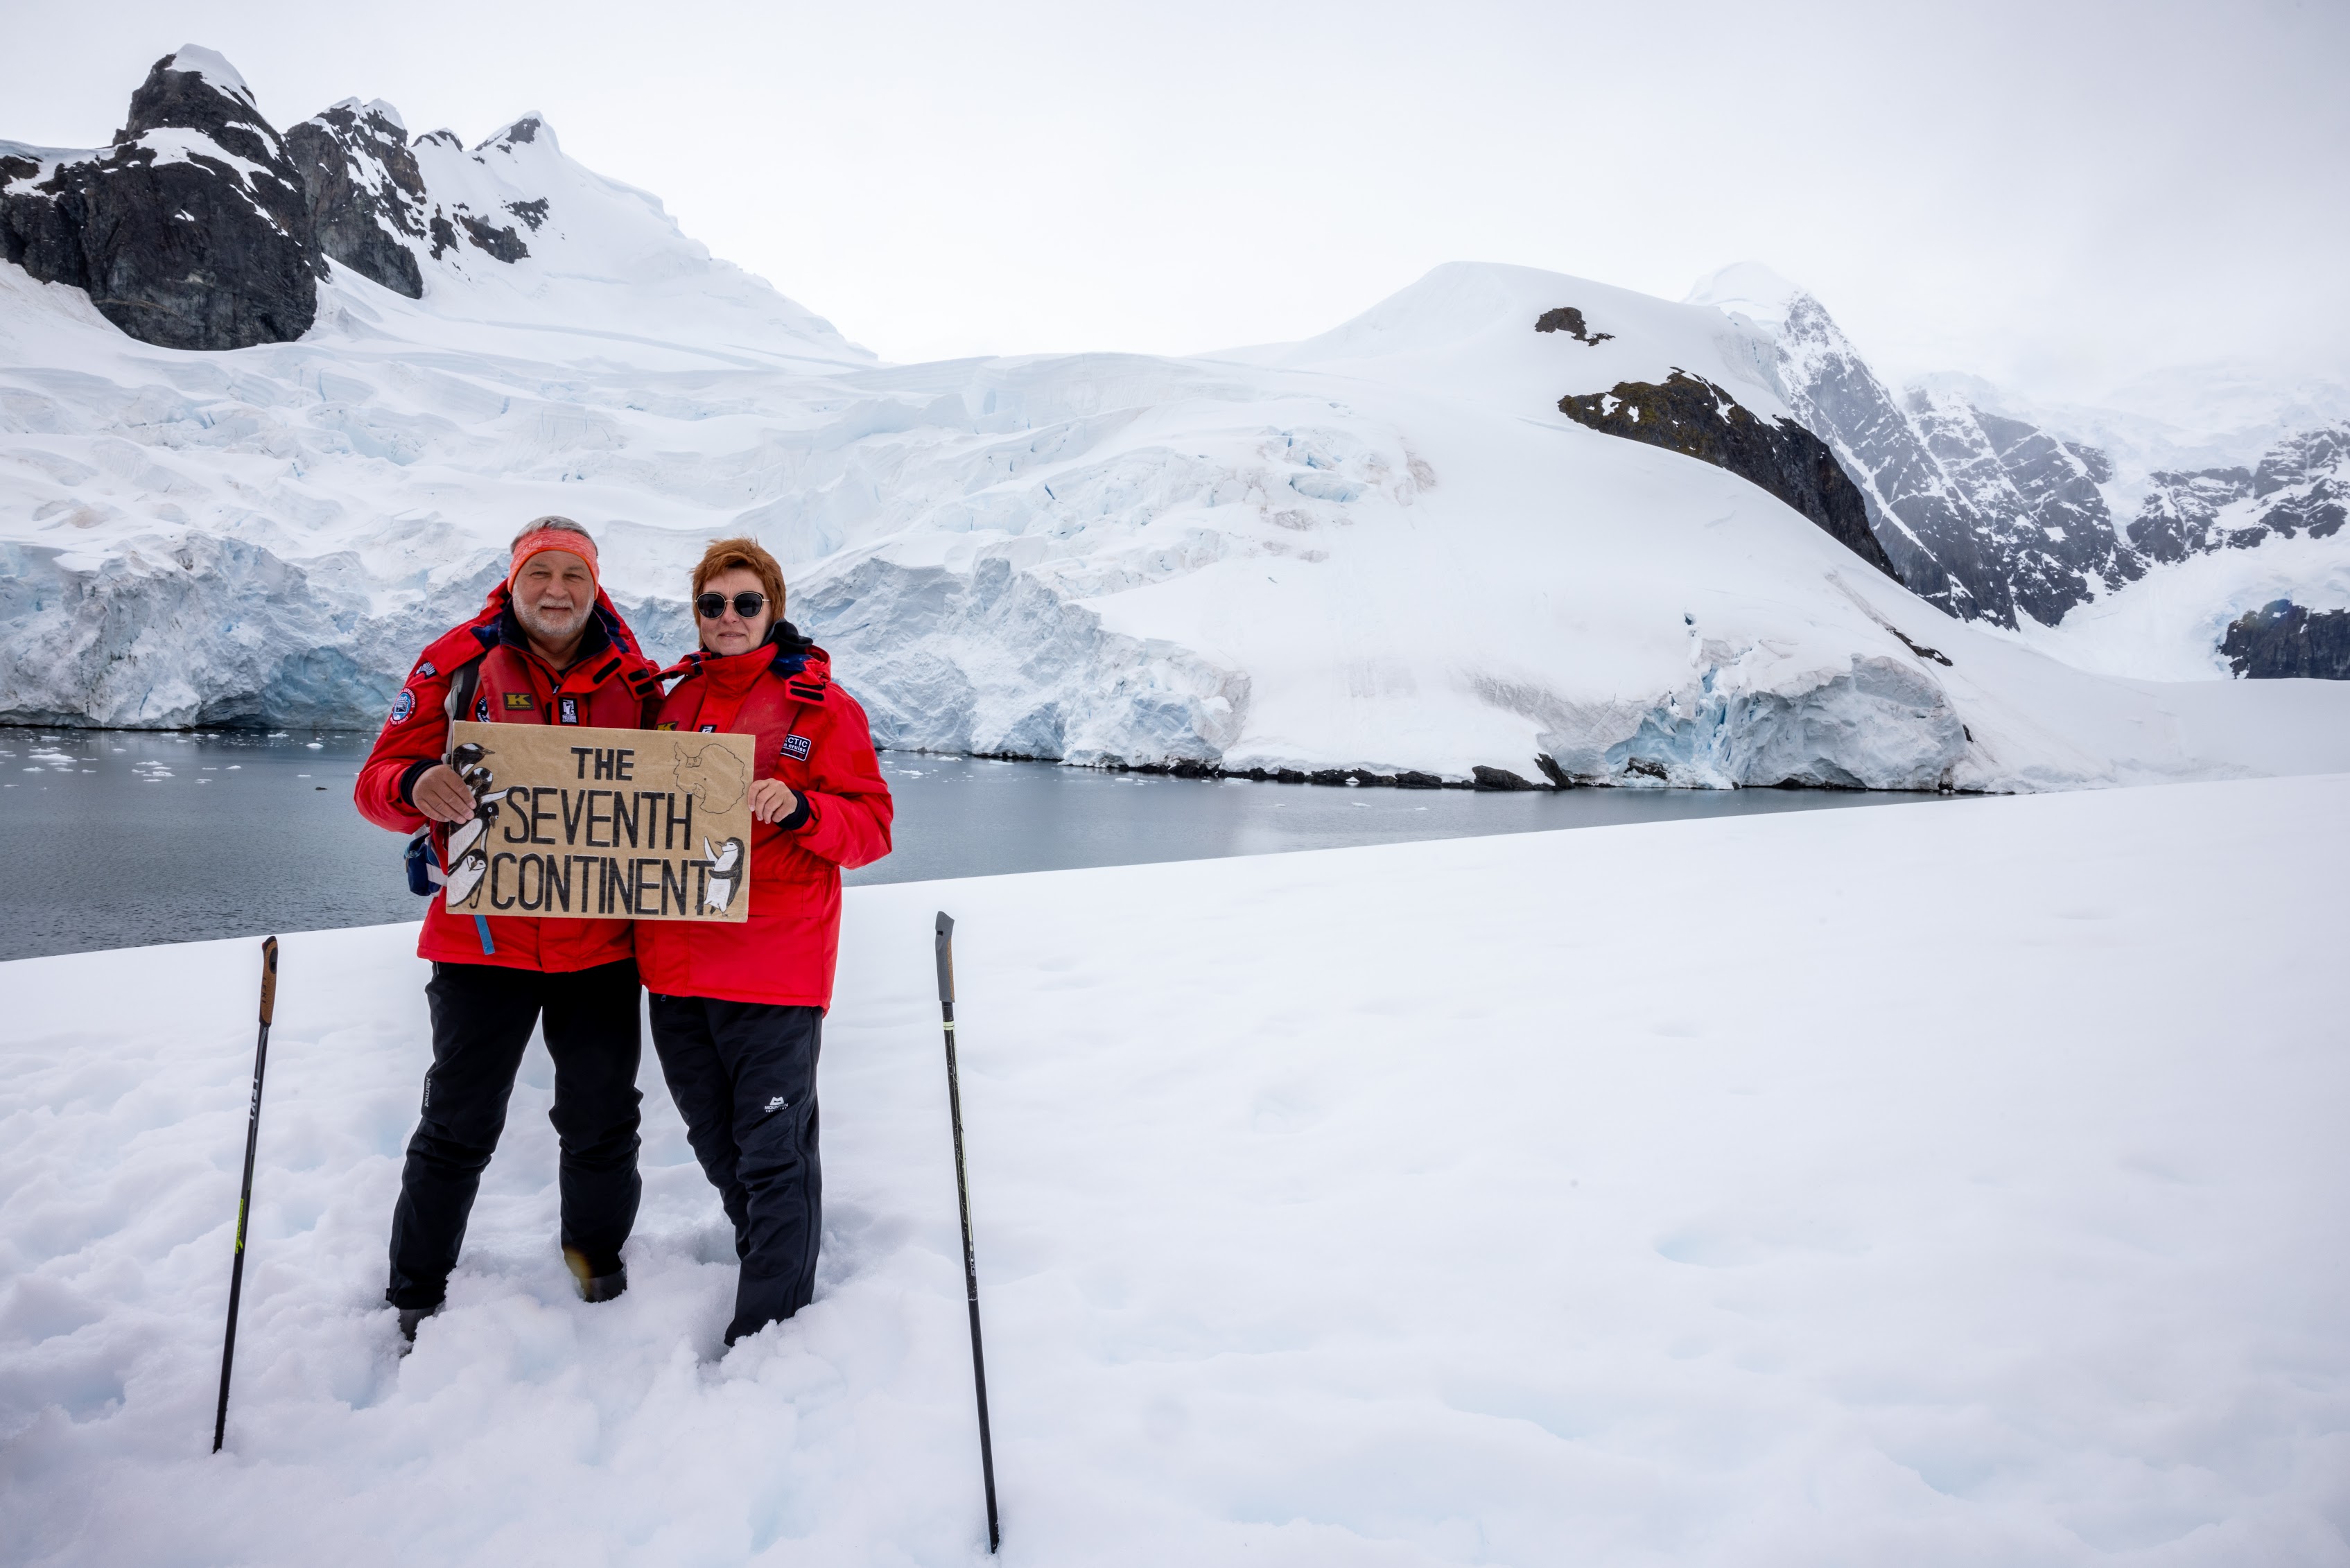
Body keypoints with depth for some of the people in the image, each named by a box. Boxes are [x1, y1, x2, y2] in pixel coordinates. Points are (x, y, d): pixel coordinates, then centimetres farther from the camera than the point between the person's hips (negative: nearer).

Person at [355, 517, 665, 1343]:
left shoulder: (633, 679, 5)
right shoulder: (458, 664, -1)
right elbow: (379, 780, -4)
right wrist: (417, 785, -27)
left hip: (600, 941, 2)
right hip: (483, 936, -2)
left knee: (603, 1119, 14)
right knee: (459, 1127, 7)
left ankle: (599, 1257, 38)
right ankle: (416, 1294, 26)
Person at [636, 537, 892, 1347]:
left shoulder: (821, 705, -1)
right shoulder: (677, 700, 14)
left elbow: (872, 829, -5)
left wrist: (802, 808, -23)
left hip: (775, 967, -6)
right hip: (676, 965, 6)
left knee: (772, 1151, -2)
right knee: (717, 1145, 16)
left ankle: (767, 1330, 9)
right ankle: (767, 1258, 35)